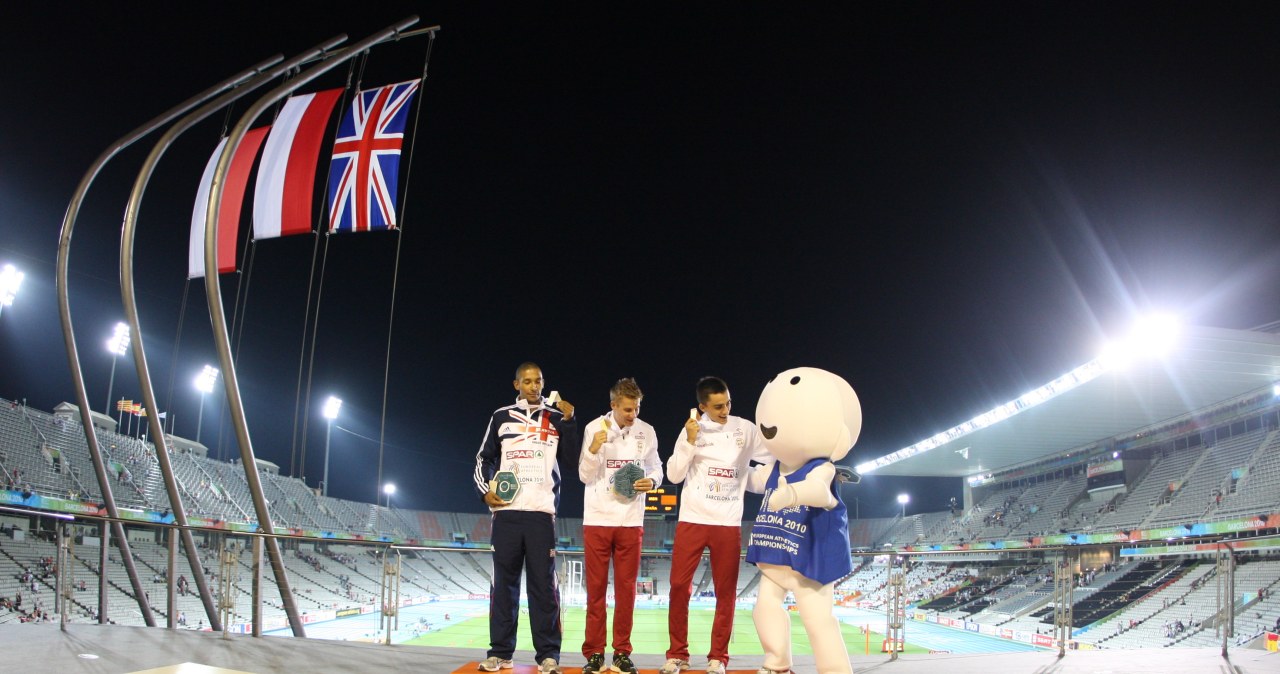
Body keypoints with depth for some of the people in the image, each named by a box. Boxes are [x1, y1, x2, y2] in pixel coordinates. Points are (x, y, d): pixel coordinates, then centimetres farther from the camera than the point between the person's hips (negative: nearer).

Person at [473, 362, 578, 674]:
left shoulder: (556, 416, 9)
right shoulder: (501, 416, 11)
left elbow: (573, 455, -1)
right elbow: (484, 458, 15)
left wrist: (568, 421, -13)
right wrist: (485, 491, 0)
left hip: (541, 511, -1)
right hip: (506, 511, 1)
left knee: (543, 584, -3)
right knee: (504, 582, 5)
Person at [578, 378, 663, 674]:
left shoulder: (646, 432, 0)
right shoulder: (594, 428, -5)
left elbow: (656, 468, 12)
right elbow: (585, 476, -5)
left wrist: (652, 481, -10)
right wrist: (594, 448, -22)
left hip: (630, 521, 1)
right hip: (597, 519, -1)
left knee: (626, 588, 5)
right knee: (596, 588, 4)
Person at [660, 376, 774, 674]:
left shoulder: (746, 429, 3)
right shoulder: (692, 430, 2)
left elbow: (775, 459, 9)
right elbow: (673, 475, -2)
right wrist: (690, 442, -11)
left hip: (729, 523, 0)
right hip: (692, 520, 0)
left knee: (726, 592, 2)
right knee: (679, 587, -2)